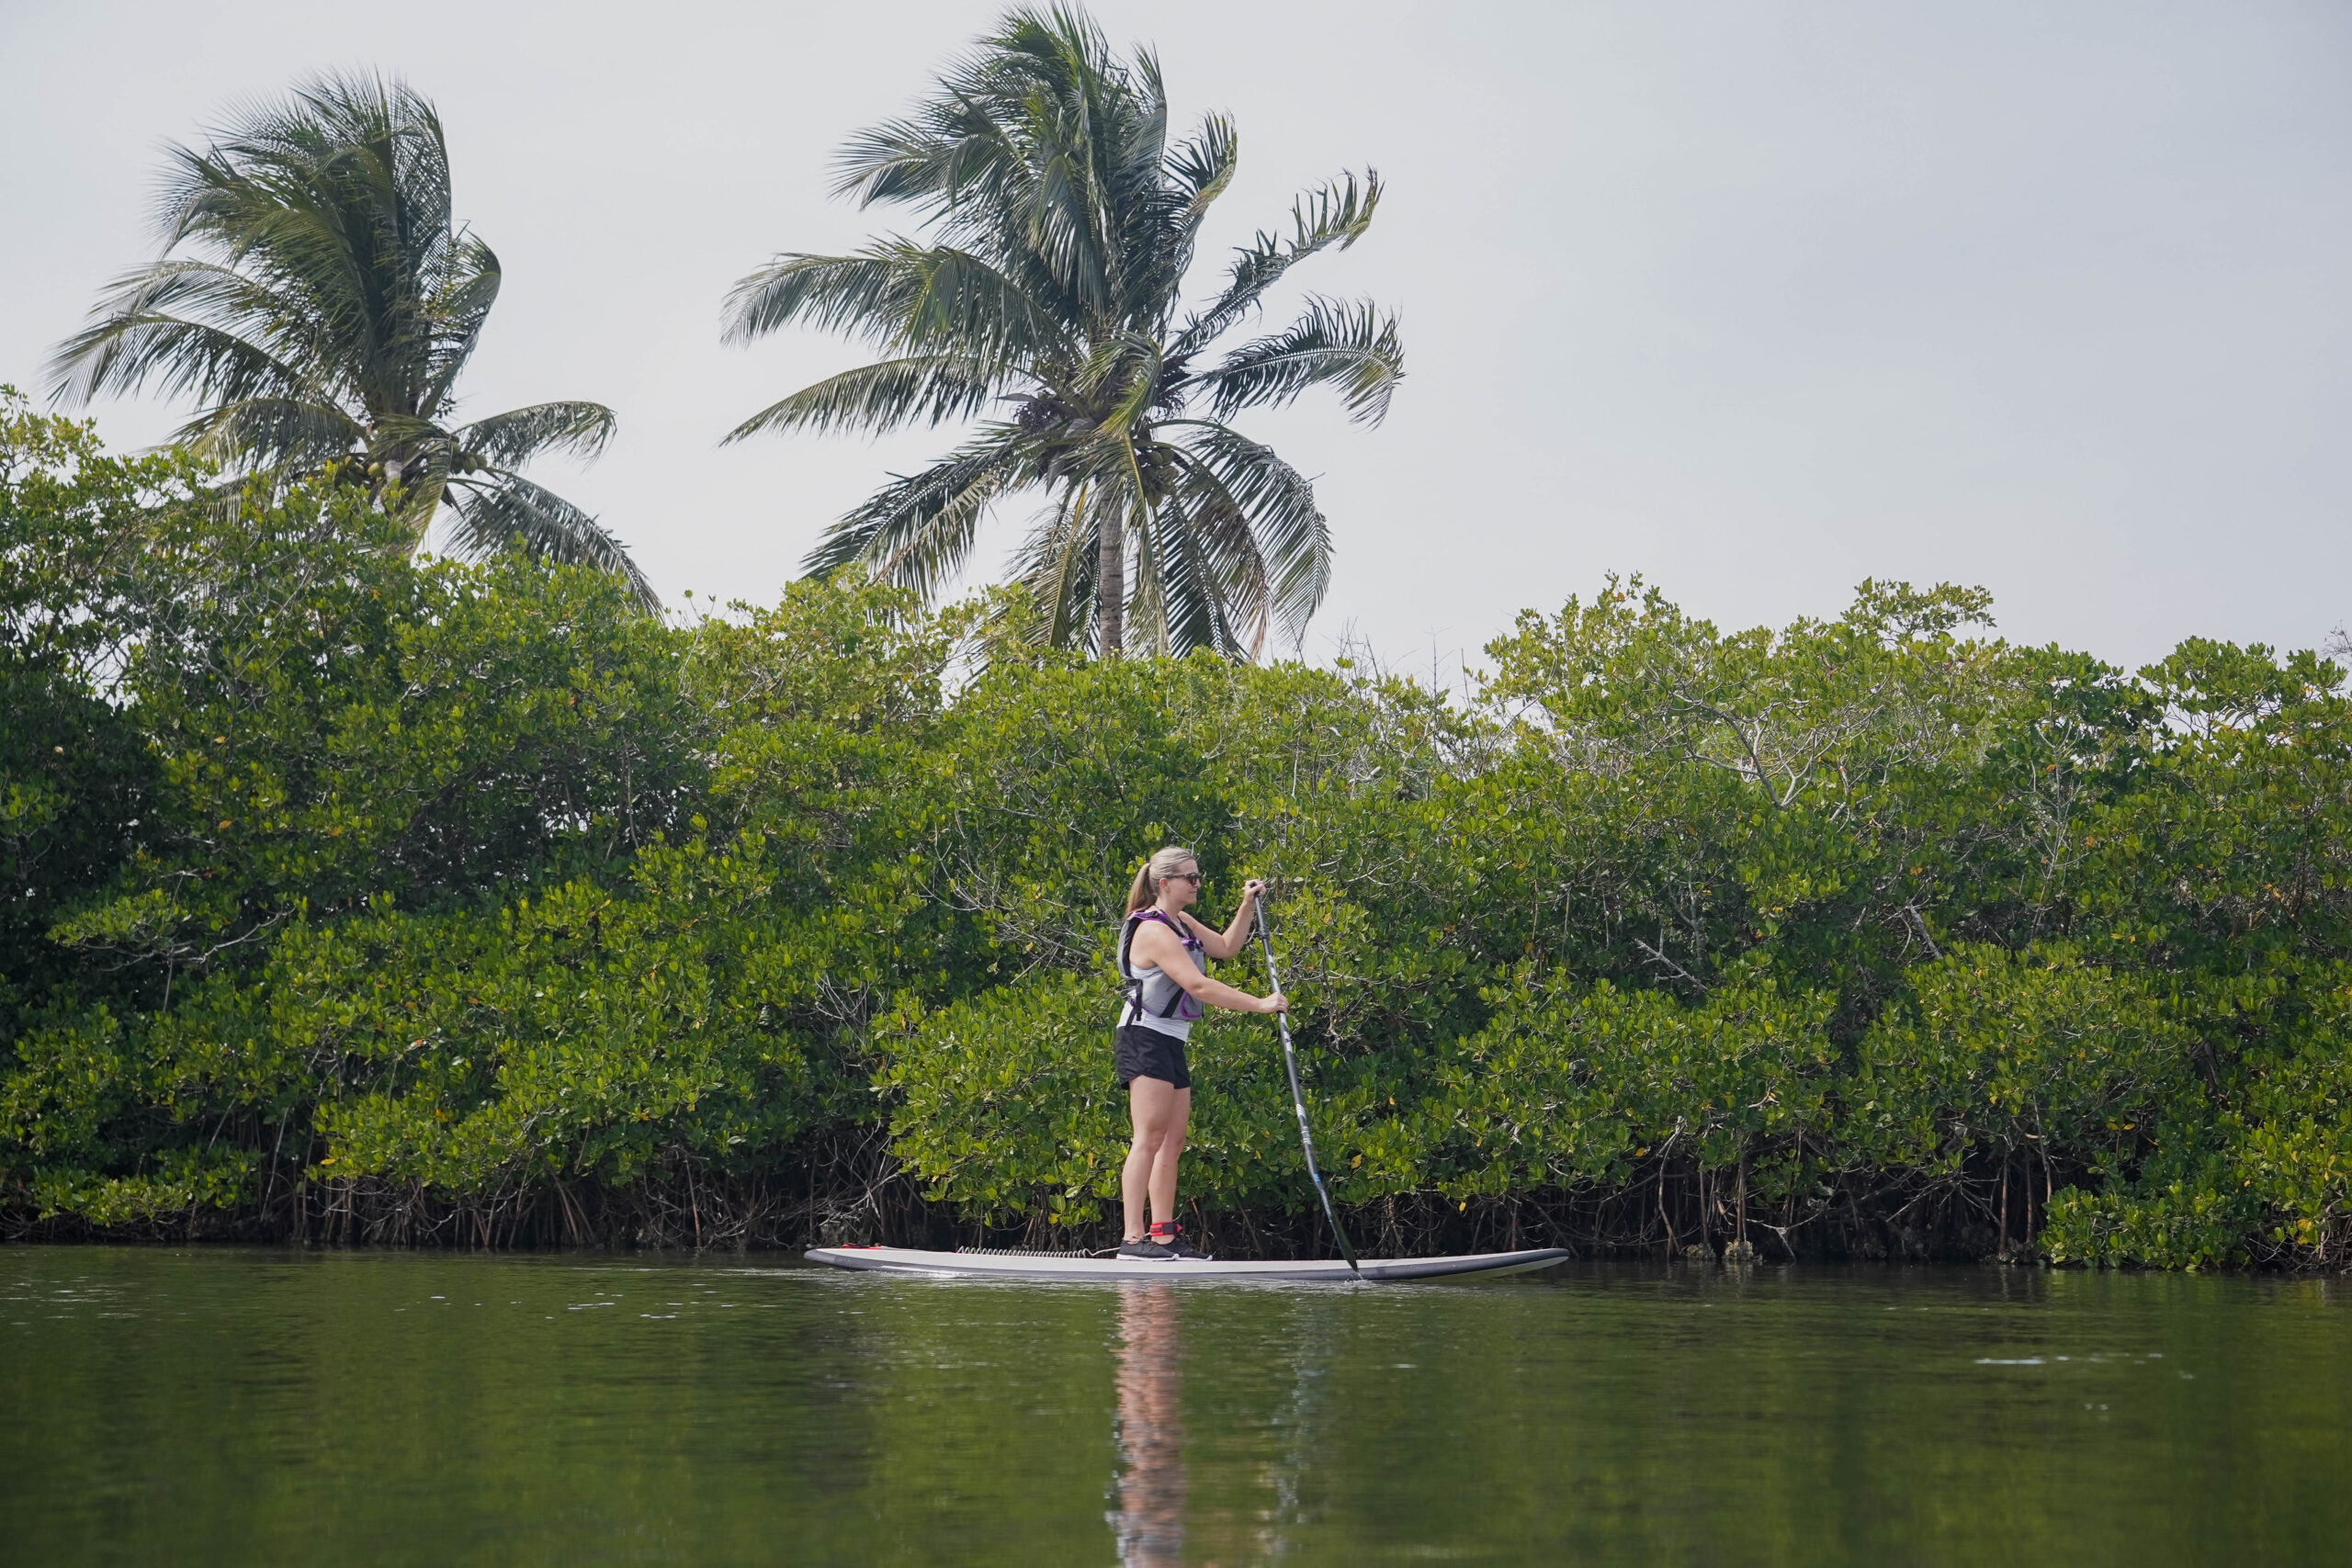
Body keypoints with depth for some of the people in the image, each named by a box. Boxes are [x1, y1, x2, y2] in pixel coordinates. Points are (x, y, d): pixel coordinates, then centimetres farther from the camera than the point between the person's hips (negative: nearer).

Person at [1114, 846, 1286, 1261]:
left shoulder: (1182, 924, 16)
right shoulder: (1154, 931, -16)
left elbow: (1226, 947, 25)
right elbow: (1197, 985, -23)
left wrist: (1248, 906, 12)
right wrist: (1260, 1005, -22)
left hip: (1170, 1043, 10)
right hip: (1145, 1039, -10)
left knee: (1173, 1141, 7)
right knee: (1150, 1138, -14)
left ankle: (1164, 1235, 8)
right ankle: (1133, 1237, -17)